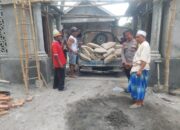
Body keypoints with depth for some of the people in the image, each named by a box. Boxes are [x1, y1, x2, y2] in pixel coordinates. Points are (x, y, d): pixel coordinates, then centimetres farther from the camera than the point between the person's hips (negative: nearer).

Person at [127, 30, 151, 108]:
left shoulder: (145, 45, -14)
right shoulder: (141, 45, 18)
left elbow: (144, 60, -24)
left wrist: (140, 70, -28)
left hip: (141, 69, -10)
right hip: (137, 68, 10)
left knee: (138, 85, -4)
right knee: (139, 86, 15)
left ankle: (138, 103, 7)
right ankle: (141, 101, 26)